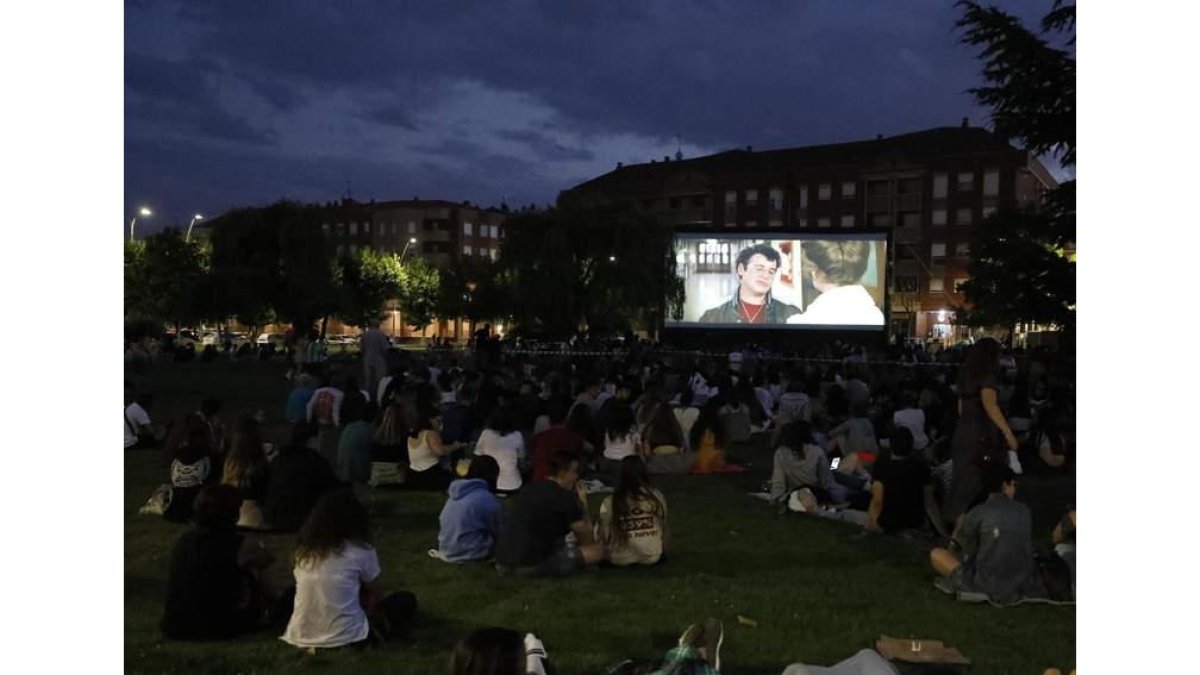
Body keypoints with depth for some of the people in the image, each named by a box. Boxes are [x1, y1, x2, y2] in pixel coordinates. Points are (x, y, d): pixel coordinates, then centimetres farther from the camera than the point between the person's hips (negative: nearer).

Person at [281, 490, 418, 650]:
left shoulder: (304, 550, 6)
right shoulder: (361, 550, -7)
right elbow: (377, 594, 9)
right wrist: (370, 602, 33)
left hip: (301, 636, 4)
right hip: (344, 636, -4)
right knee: (407, 601, 15)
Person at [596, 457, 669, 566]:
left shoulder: (610, 502, -16)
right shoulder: (657, 497, -9)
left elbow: (603, 534, -10)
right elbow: (664, 527, 2)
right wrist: (662, 550, 20)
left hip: (621, 559, -2)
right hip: (652, 557, 3)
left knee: (598, 525, 16)